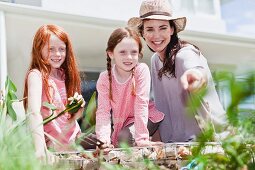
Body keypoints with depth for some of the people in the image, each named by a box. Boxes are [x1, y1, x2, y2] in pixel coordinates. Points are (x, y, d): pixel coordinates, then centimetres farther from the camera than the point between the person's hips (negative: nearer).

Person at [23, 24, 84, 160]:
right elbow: (34, 112, -26)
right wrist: (40, 148, -38)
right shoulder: (36, 75, -11)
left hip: (72, 141, 6)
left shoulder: (64, 74, 9)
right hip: (50, 145, -6)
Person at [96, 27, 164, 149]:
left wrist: (142, 138, -29)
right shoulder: (104, 78, -15)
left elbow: (141, 104, -26)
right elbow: (103, 111, -19)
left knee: (125, 137, -26)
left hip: (145, 118, -4)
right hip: (120, 122, 4)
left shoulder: (142, 70, -22)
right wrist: (103, 139, -34)